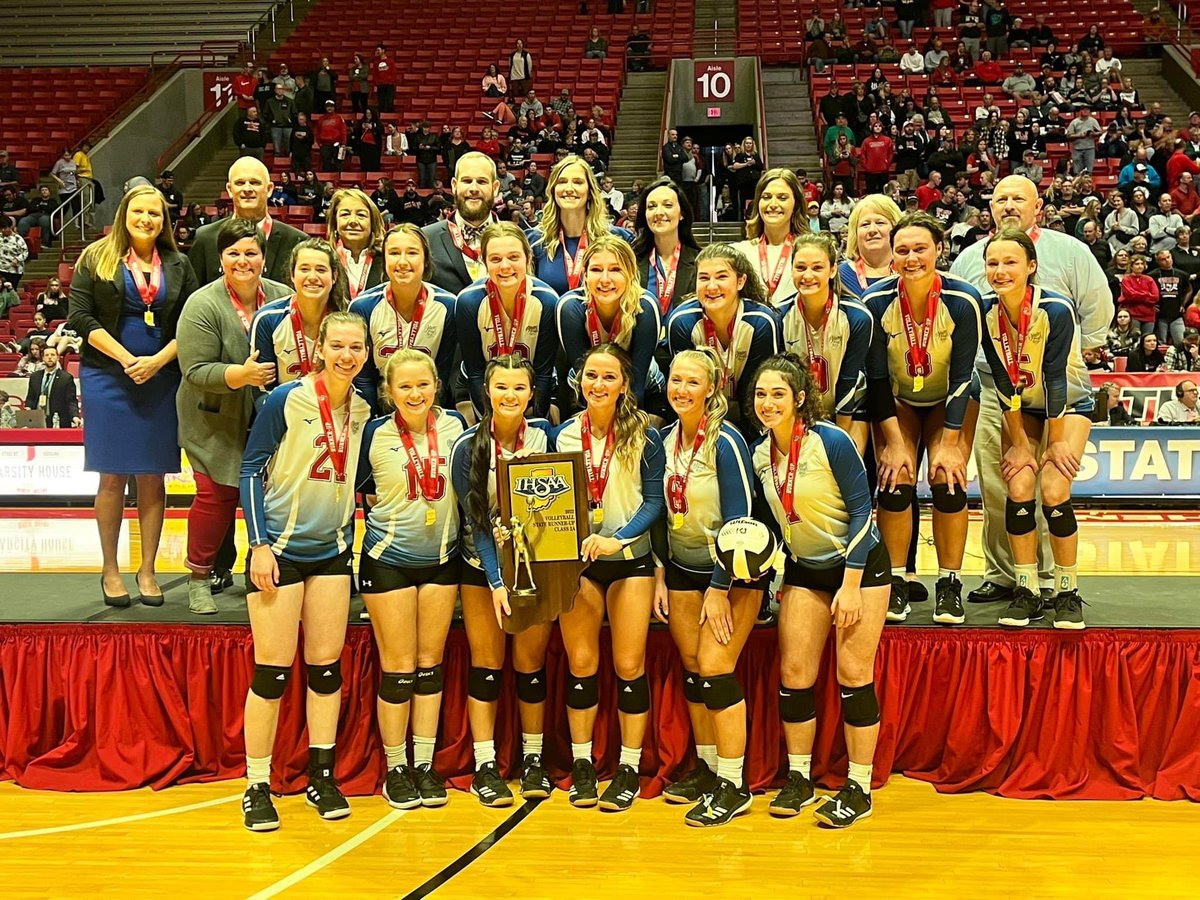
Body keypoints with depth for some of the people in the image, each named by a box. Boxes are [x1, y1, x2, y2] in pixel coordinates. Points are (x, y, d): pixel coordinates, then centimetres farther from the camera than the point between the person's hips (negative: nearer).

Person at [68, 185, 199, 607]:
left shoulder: (178, 266, 10)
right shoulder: (97, 258, 4)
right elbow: (80, 316, -4)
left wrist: (157, 360, -10)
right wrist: (126, 359, -12)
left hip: (161, 379, 2)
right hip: (108, 378, -2)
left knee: (153, 476, 3)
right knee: (113, 476, 0)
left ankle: (148, 569, 10)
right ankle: (110, 569, 10)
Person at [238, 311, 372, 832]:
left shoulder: (361, 411, 5)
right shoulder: (286, 401, -10)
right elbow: (251, 470, -9)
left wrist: (350, 540, 11)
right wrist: (259, 545, -14)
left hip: (331, 551, 5)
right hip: (280, 549, -5)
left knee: (327, 667, 7)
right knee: (272, 671, -3)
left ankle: (322, 776, 19)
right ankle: (257, 787, 8)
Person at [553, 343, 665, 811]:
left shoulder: (644, 435, -5)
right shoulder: (563, 434, 2)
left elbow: (654, 500, -7)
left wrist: (617, 538, -20)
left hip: (630, 558, -2)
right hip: (576, 558, 2)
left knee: (629, 665, 1)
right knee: (580, 663, 5)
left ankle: (629, 769, 12)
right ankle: (582, 764, 17)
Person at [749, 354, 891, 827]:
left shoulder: (831, 442, -19)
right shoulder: (758, 454, -3)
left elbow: (861, 509, -16)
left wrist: (850, 585, -18)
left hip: (858, 565, -5)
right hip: (804, 570, 5)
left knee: (853, 674, -5)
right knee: (794, 672, 0)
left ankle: (858, 789, 5)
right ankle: (798, 779, 14)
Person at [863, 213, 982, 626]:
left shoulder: (962, 300, -23)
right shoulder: (876, 302, -21)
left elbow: (962, 378, -18)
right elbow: (876, 379, -15)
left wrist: (949, 444, -20)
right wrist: (894, 442, -18)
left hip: (948, 402, -1)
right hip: (896, 402, 1)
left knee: (948, 481, -15)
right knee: (895, 482, -15)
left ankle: (950, 585, -1)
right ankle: (896, 584, -2)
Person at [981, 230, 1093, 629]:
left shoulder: (1057, 310, -27)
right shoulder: (985, 313, -16)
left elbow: (1056, 379, -24)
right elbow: (1003, 384, -13)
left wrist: (1057, 442, -19)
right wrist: (1019, 443, -12)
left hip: (1068, 403, -3)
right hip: (1020, 407, 3)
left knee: (1053, 490, -17)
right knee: (1019, 485, -15)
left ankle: (1068, 591, -1)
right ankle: (1027, 590, -3)